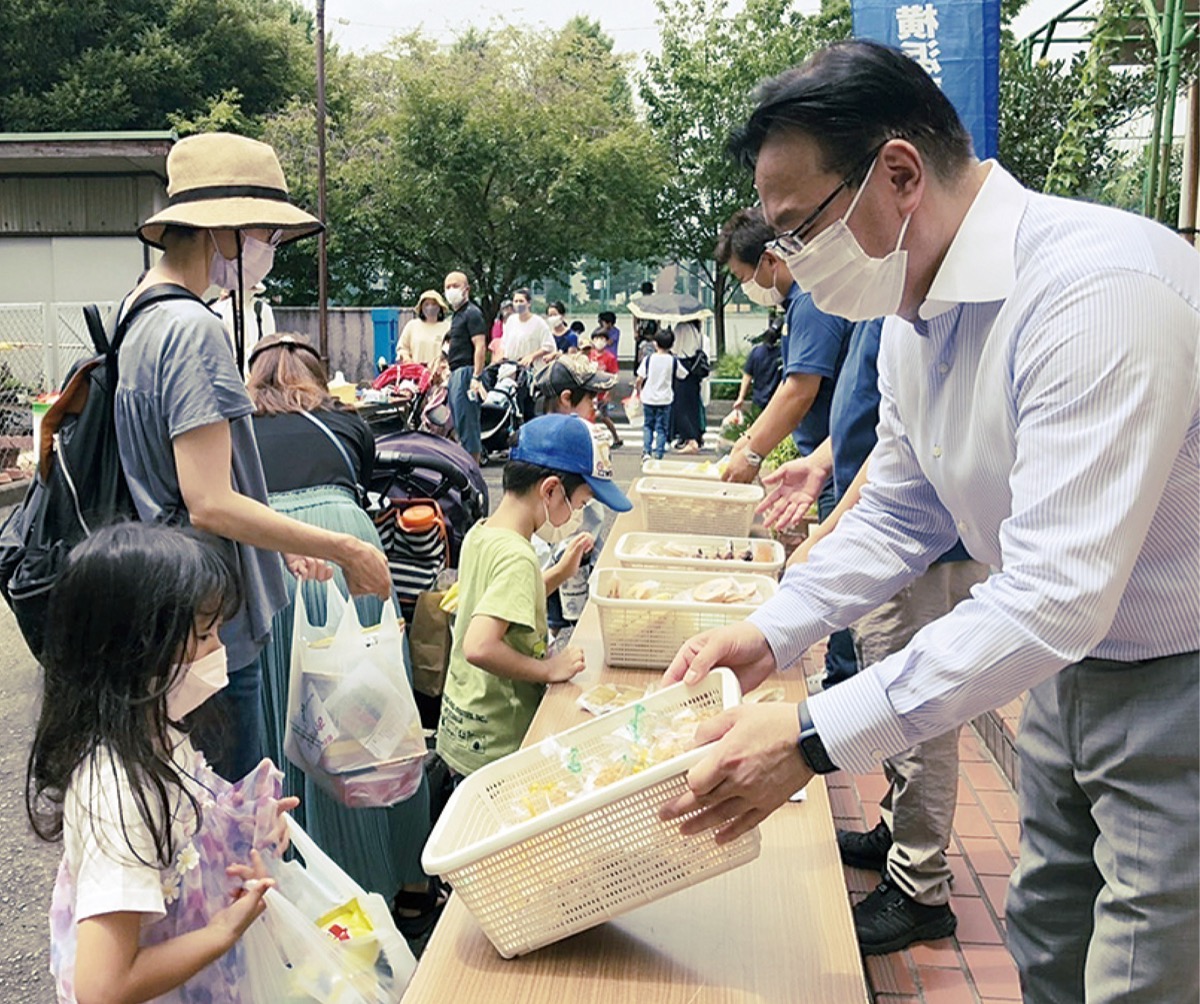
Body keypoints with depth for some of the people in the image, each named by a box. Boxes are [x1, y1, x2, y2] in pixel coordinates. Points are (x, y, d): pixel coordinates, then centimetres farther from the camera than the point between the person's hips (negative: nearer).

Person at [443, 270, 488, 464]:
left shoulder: (472, 313, -9)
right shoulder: (456, 315, 20)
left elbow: (480, 347, -18)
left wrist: (476, 377, -24)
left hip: (466, 372, -10)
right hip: (456, 373, 10)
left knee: (467, 424, -10)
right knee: (459, 424, 12)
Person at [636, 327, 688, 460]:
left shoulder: (648, 359, -7)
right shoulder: (673, 361, -5)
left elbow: (639, 379, -6)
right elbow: (683, 374, 10)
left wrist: (637, 389, 14)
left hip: (648, 398, 0)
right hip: (665, 399, 0)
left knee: (647, 425, 14)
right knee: (661, 428, 7)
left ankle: (646, 452, 2)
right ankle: (658, 455, 3)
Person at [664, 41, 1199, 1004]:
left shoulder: (1098, 291, -31)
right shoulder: (917, 313, -1)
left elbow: (1055, 596, -35)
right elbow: (898, 517, 11)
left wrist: (814, 739, -34)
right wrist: (770, 633, -2)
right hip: (1072, 667, 8)